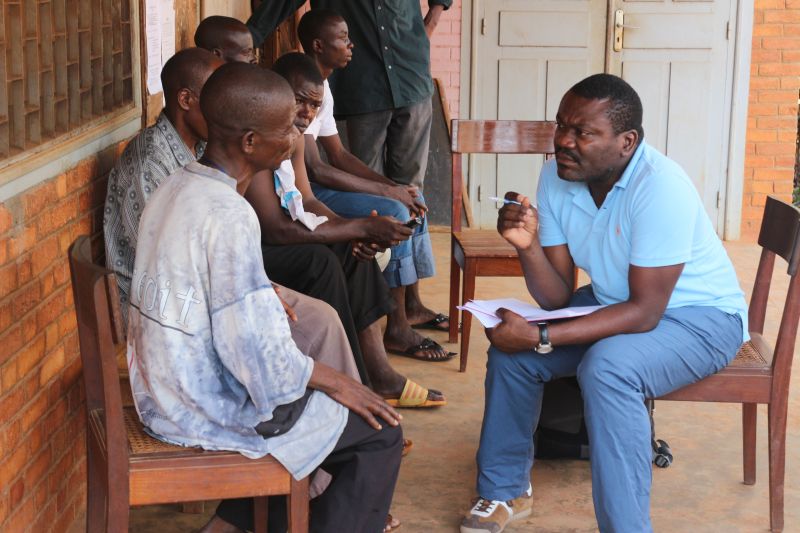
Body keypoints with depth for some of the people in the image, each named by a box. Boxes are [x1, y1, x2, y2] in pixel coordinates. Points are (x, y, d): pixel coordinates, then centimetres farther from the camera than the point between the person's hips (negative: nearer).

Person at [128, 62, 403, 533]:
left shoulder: (178, 188, 2)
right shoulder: (229, 217, -27)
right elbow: (258, 353, -27)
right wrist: (330, 380, -11)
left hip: (165, 391, 9)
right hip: (209, 411, -9)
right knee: (380, 432, 2)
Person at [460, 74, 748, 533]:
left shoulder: (661, 186, -30)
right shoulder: (556, 177, -10)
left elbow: (645, 312, -29)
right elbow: (558, 300, -7)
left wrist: (541, 338, -33)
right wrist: (529, 247, -27)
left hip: (700, 315, -7)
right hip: (615, 302, 7)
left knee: (607, 367, -33)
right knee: (511, 347, -6)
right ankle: (506, 490, 14)